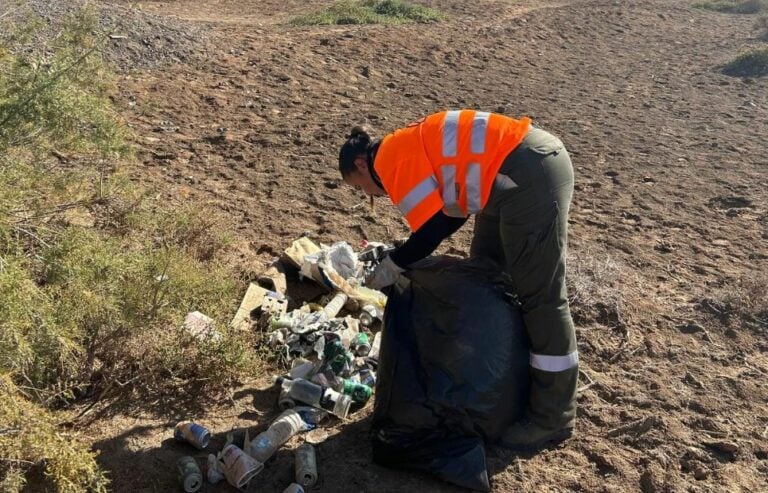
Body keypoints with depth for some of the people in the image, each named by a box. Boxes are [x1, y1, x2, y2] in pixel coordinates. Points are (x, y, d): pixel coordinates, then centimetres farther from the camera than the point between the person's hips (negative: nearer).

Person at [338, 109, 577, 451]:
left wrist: (393, 266, 3)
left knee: (538, 297, -4)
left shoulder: (390, 158, -6)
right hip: (534, 167, 11)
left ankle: (552, 419, 8)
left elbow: (432, 228, -12)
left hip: (532, 178, -11)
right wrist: (406, 258, 17)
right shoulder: (411, 148, 22)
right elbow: (453, 210, 21)